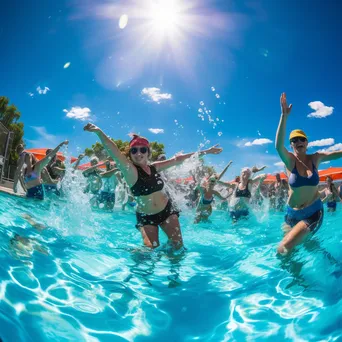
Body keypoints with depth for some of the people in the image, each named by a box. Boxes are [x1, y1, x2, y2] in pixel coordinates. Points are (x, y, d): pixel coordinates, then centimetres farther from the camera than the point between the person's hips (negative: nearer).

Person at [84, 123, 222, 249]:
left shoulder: (155, 167, -3)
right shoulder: (130, 171, -18)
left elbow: (177, 159, 3)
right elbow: (114, 152, -34)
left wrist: (205, 152, 9)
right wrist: (99, 132, -49)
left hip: (167, 210, 4)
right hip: (145, 216, -4)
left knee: (178, 245, 4)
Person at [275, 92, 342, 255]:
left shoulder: (315, 158, -2)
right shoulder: (289, 161, -11)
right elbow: (278, 146, -30)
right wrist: (284, 115, -41)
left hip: (314, 212, 0)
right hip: (292, 213, 0)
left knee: (286, 246, -16)